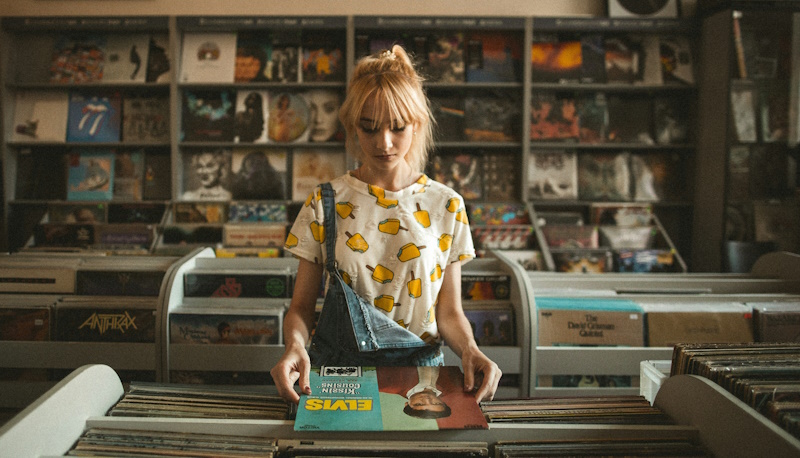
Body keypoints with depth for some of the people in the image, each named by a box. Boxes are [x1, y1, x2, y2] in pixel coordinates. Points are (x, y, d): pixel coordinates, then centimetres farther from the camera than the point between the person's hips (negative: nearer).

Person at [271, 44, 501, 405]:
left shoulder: (446, 206, 4)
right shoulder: (326, 203, 1)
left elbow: (449, 311, 7)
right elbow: (302, 305, 4)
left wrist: (469, 349, -14)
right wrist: (295, 344, -19)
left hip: (420, 366, 1)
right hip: (334, 369, 0)